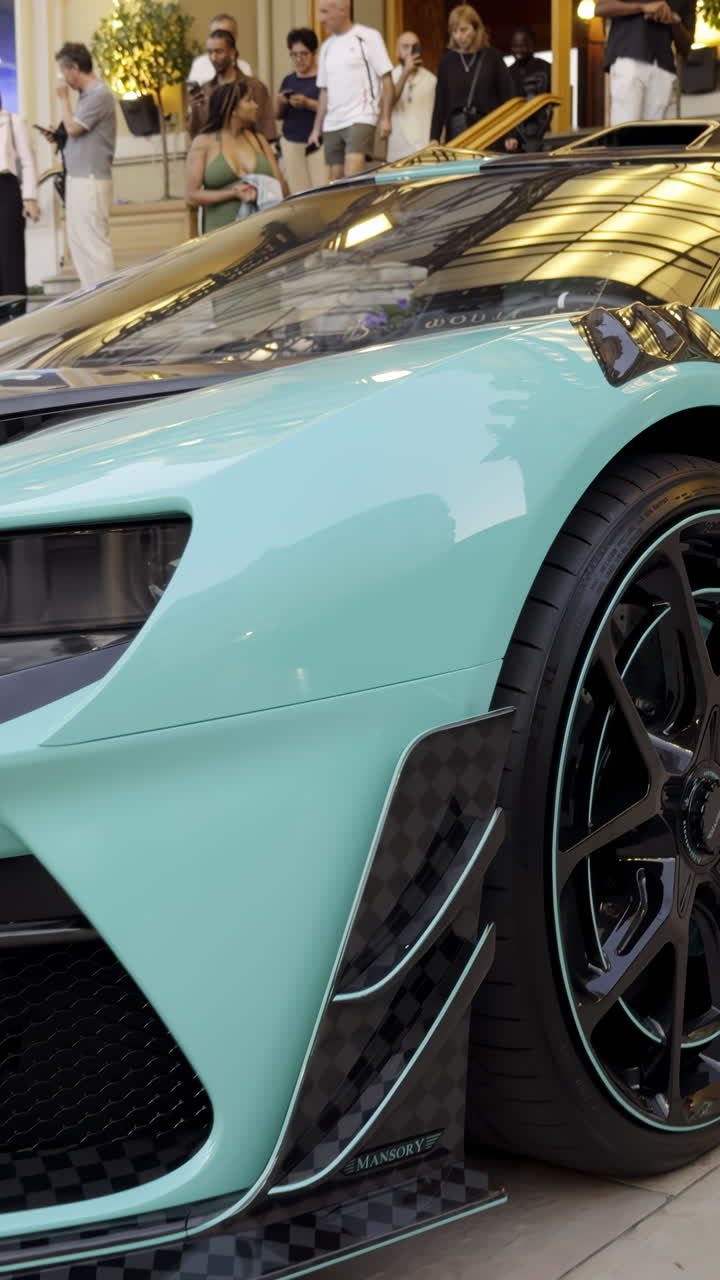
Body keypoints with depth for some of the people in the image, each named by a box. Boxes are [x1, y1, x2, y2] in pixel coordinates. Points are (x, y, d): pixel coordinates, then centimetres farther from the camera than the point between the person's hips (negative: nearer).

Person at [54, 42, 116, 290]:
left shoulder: (99, 95, -13)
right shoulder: (86, 94, 16)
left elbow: (73, 127, -16)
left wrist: (64, 98, -4)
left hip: (91, 179, -10)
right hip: (78, 177, 10)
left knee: (93, 240, -10)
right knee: (78, 240, 12)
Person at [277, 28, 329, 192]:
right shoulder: (289, 80, 15)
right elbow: (278, 116, 19)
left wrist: (308, 103, -20)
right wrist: (280, 103, -2)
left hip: (318, 143, -5)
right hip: (291, 143, 5)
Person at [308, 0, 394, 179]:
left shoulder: (367, 37, -1)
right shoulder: (327, 46, 17)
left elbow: (386, 79, -3)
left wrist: (386, 118, -10)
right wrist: (317, 128, 17)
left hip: (360, 118, -6)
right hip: (332, 123, 6)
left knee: (352, 178, -21)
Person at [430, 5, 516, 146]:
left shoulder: (493, 58, 3)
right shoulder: (447, 61, 8)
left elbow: (506, 98, 2)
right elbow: (440, 103, 9)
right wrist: (435, 137, 2)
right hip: (456, 132, 1)